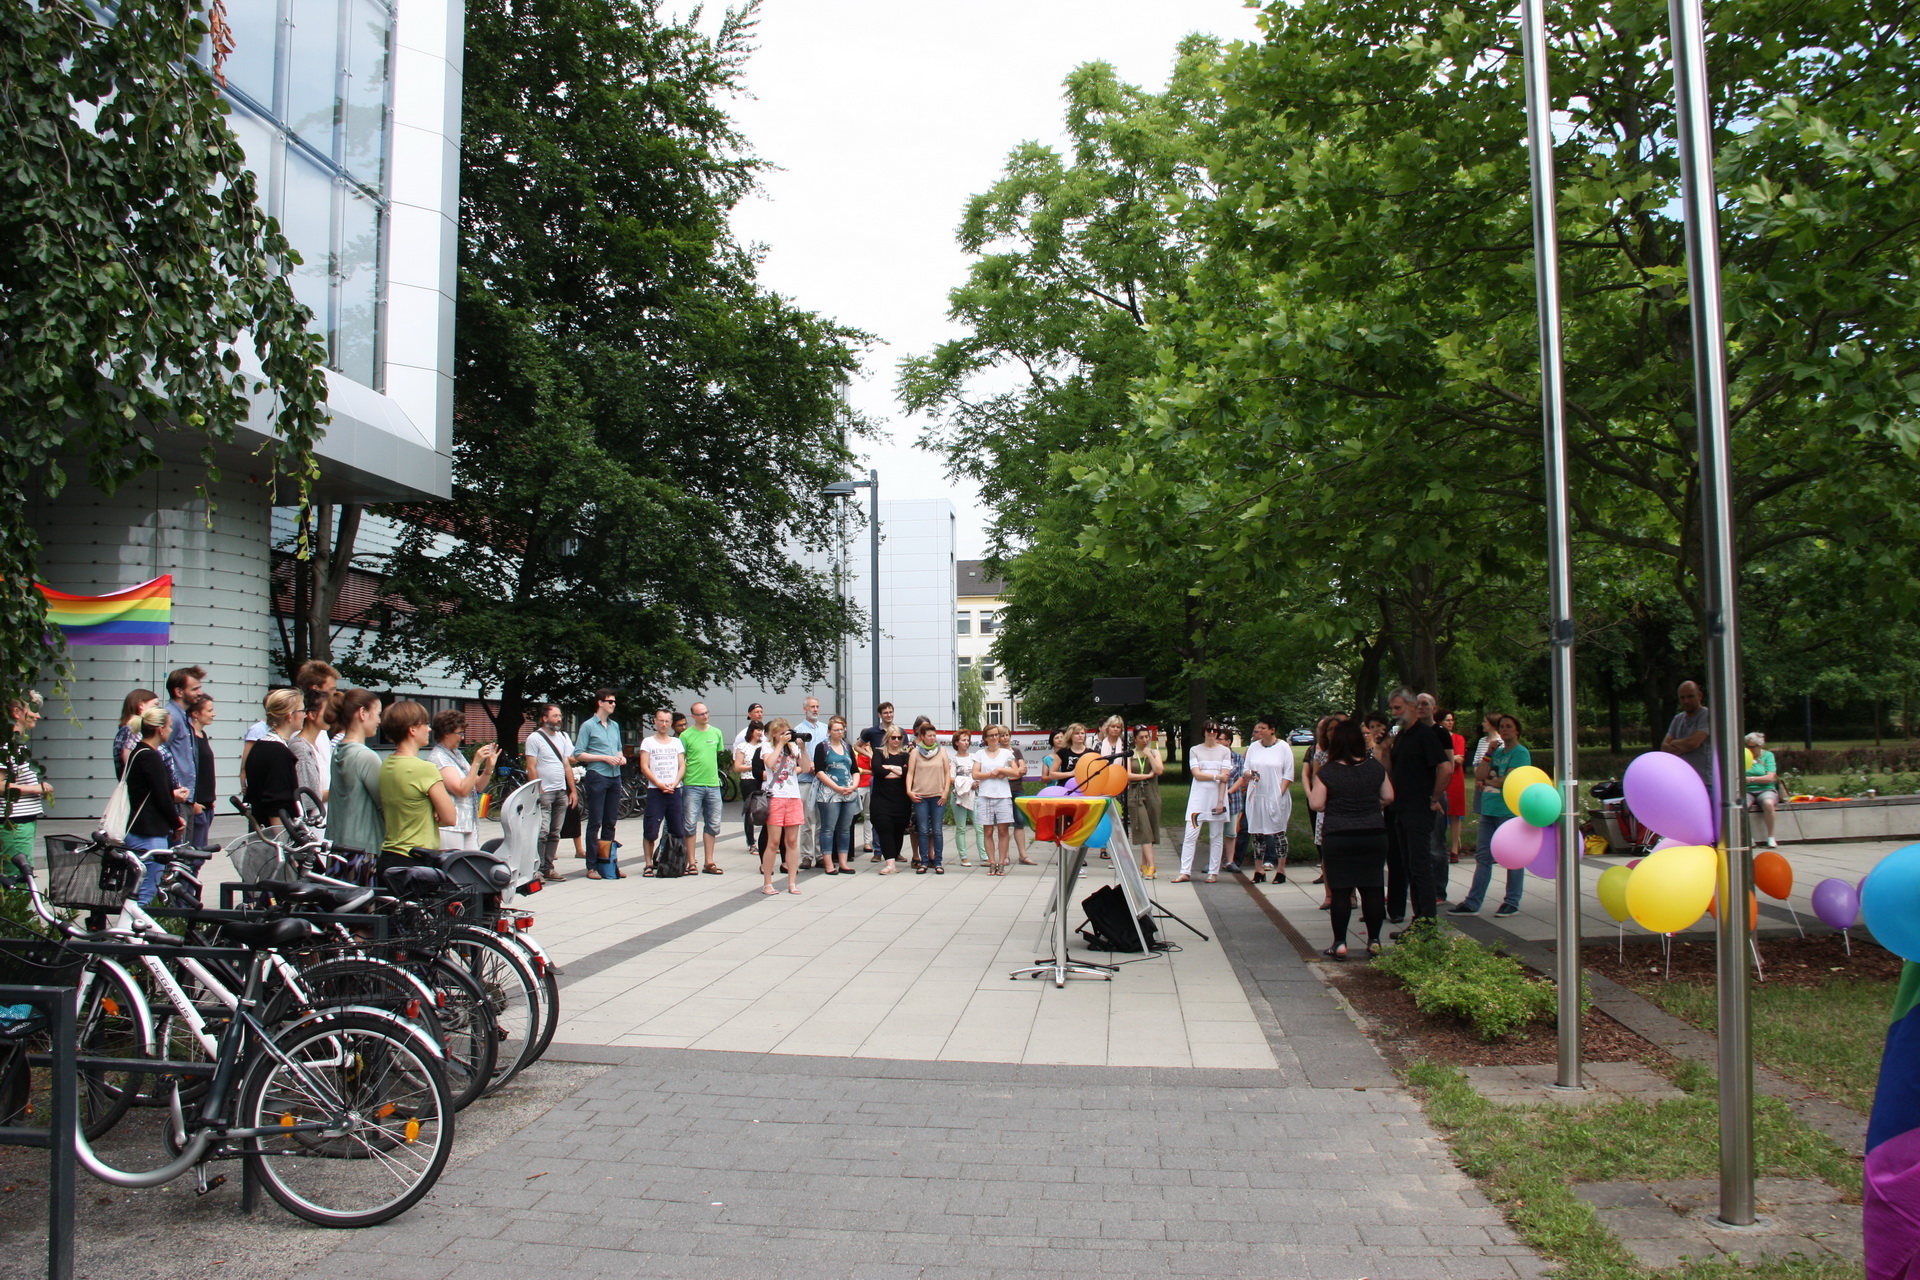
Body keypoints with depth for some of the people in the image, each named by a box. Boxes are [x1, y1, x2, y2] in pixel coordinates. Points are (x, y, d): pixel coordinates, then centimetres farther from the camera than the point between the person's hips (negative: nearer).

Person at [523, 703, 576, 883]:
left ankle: (548, 868, 12)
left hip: (561, 793, 6)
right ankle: (537, 869, -7)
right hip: (544, 792, -6)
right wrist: (538, 791, -14)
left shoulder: (563, 737, 15)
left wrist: (573, 790, 11)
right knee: (542, 832, -11)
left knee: (555, 833, 7)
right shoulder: (535, 738, -4)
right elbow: (531, 767, -7)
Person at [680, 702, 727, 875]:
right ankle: (691, 862, 4)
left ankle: (709, 862, 16)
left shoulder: (717, 733, 10)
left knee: (713, 824, 8)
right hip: (692, 785, -4)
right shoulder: (686, 735, -3)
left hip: (713, 784, 4)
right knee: (690, 824, -3)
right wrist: (681, 780, -7)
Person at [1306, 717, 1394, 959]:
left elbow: (1316, 805, -9)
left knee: (1340, 891, 2)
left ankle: (1340, 944, 4)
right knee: (1372, 888, 8)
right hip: (1373, 836, 2)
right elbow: (1388, 797, 8)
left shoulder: (1327, 772, -8)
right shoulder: (1375, 767, 1)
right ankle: (1374, 941, 13)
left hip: (1337, 838, -2)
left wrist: (1311, 787, 9)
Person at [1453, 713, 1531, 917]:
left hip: (1509, 810, -8)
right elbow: (1479, 775, 7)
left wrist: (1487, 781, 0)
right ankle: (1472, 902, 8)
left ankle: (1512, 902, 10)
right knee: (1483, 857, 7)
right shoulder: (1497, 751, 17)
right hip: (1488, 809, 8)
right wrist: (1489, 753, -1)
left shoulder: (1520, 752, -5)